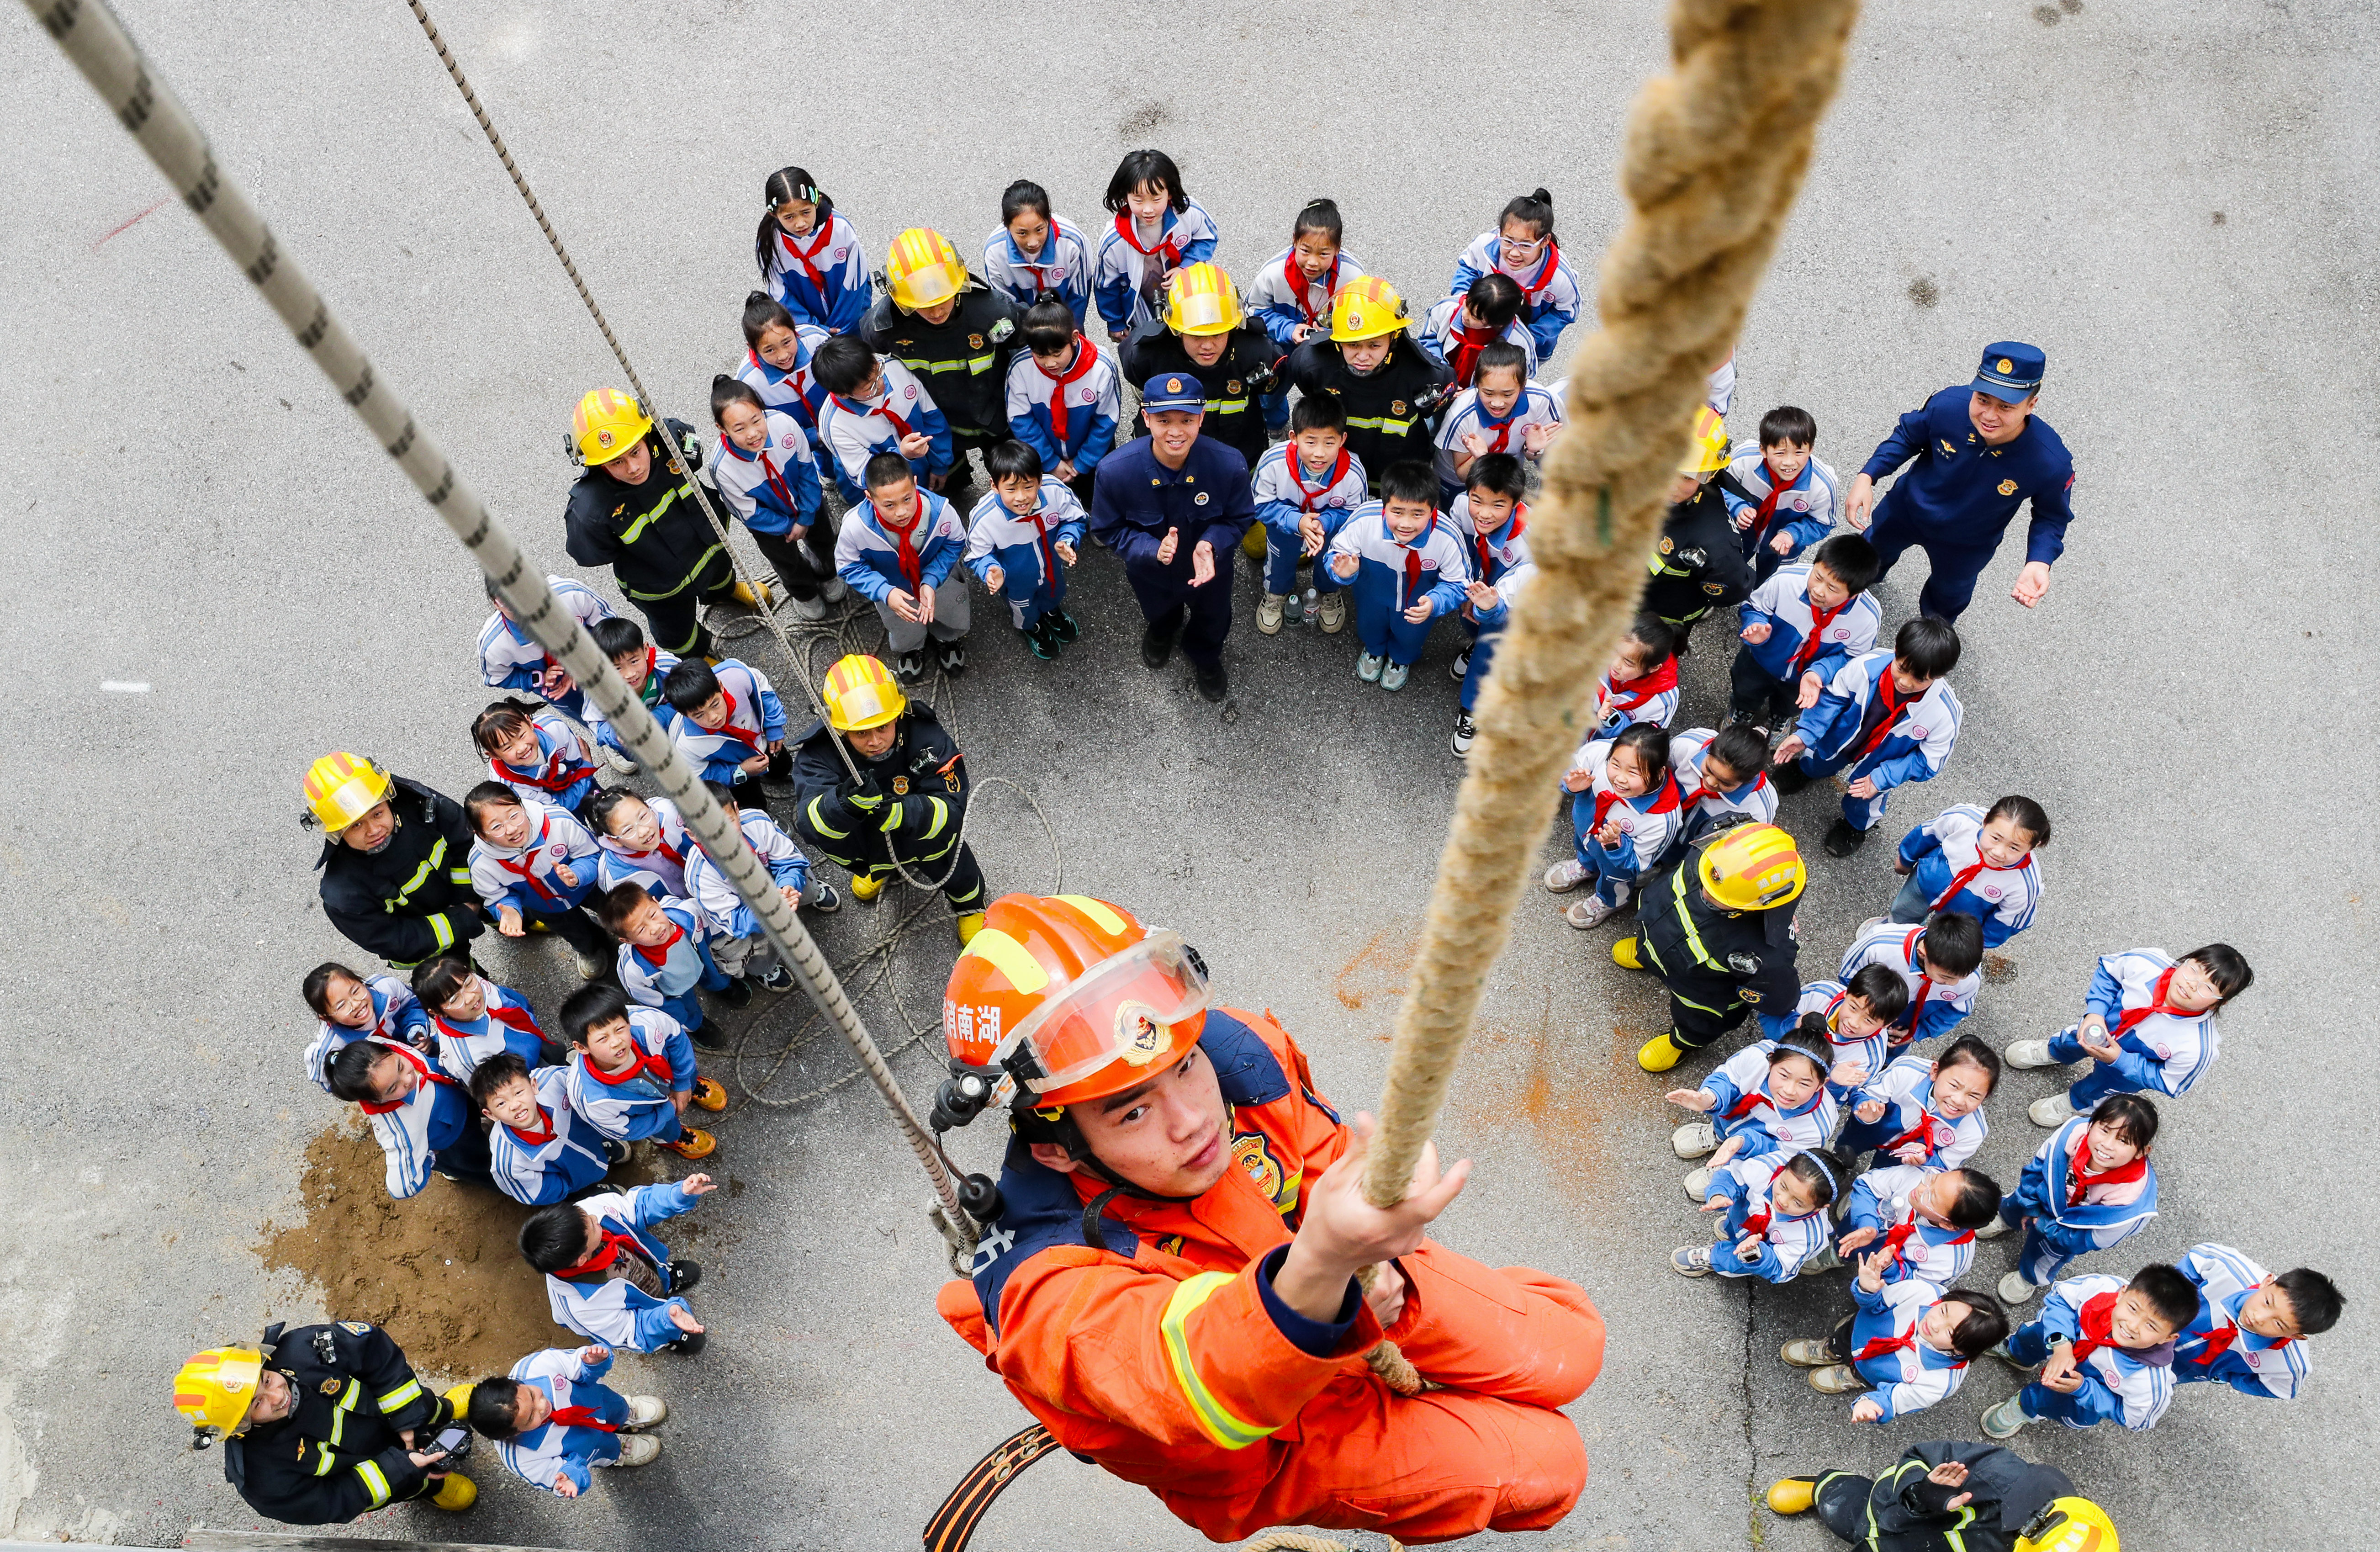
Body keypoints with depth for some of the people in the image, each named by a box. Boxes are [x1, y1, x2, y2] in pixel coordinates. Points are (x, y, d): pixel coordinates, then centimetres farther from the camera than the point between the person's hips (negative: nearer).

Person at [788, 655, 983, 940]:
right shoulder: (818, 752, -26)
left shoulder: (925, 735, -28)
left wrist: (893, 812, -50)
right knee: (818, 827, -26)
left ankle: (968, 903, 6)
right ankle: (877, 866, 14)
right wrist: (845, 801, -59)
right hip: (863, 834, 1)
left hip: (916, 829, -1)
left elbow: (951, 808, -32)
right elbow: (808, 822, -37)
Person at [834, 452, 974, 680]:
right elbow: (849, 566, -20)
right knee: (907, 639, 15)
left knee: (957, 625, 16)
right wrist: (885, 593, -36)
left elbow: (955, 543, -16)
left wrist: (931, 582, -29)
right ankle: (910, 645, 57)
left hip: (937, 578, 1)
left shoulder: (940, 511, -39)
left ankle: (946, 638, 57)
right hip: (894, 590, -1)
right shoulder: (856, 526, -40)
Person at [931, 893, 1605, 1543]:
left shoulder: (1235, 1050, -24)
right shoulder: (1049, 1286, -38)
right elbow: (1196, 1375, -56)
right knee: (1546, 1458, -13)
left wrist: (1373, 1261, -24)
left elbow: (1328, 1153, -4)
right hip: (1252, 1451, -5)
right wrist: (1319, 1264, -76)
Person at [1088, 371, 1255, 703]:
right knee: (1158, 613, 36)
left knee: (1213, 625, 32)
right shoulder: (1115, 471, -37)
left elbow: (1238, 518, -17)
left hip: (1209, 568, 0)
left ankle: (1205, 656, 70)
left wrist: (1211, 545, -38)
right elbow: (1108, 530, -21)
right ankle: (1163, 628, 76)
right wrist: (1154, 550, -38)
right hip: (1151, 572, 0)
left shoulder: (1229, 465, -37)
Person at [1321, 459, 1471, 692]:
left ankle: (1402, 658, 43)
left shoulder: (1448, 539, -37)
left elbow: (1457, 585, -21)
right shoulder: (1363, 521, -38)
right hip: (1373, 584, 1)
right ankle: (1374, 649, 46)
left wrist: (1434, 603, -43)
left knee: (1410, 637, 3)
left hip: (1421, 593, -1)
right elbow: (1336, 553, -20)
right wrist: (1344, 572, -44)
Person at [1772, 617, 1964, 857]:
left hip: (1882, 764, -1)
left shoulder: (1945, 713, -40)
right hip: (1842, 737, 1)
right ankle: (1805, 769, 71)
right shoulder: (1867, 666, -38)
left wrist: (1882, 778, -33)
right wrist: (1805, 733, -25)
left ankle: (1857, 826, 64)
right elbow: (1834, 697, -19)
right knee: (1819, 759, 33)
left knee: (1866, 798, 27)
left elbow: (1926, 761, -25)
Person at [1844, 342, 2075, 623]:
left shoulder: (2052, 464, -39)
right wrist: (1866, 477, -26)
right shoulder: (1947, 405, -36)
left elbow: (2052, 517, -19)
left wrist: (2039, 563, -37)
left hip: (1967, 545, -1)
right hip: (1905, 509, 1)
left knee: (1950, 591, 32)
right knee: (1873, 548, 33)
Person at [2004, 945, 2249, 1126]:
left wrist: (2119, 1060, -35)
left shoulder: (2197, 1048, -45)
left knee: (2097, 1088, 25)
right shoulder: (2147, 963, -39)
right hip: (2104, 1025, 3)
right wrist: (2095, 1012, -27)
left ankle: (2074, 1104, 61)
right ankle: (2052, 1051, 68)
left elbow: (2168, 1082, -27)